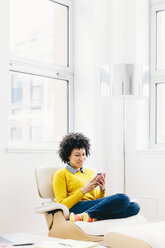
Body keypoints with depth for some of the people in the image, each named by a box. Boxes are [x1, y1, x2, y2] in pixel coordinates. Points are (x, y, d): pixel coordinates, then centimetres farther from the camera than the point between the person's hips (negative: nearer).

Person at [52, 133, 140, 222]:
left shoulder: (91, 173, 28)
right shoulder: (61, 174, 10)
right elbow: (62, 205, 0)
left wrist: (102, 189, 1)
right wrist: (84, 190, -10)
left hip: (95, 209, 7)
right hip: (77, 208, -7)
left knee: (134, 206, -24)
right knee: (123, 198, -27)